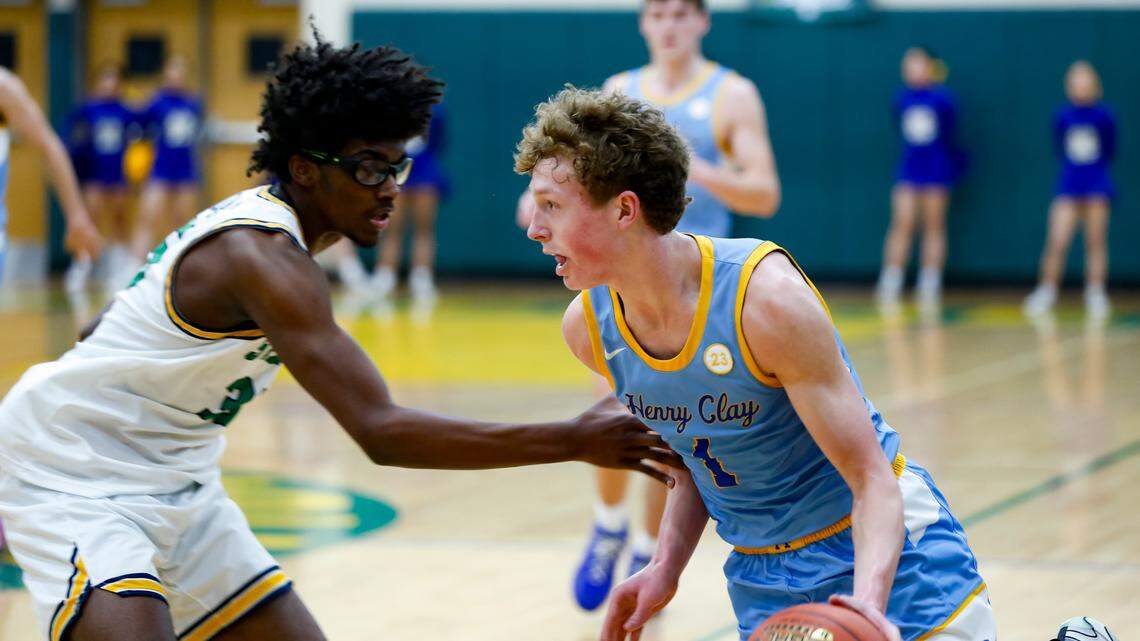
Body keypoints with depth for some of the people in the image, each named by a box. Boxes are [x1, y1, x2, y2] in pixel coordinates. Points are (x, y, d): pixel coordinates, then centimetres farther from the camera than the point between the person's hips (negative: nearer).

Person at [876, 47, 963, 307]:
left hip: (936, 171, -2)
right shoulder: (901, 98, 3)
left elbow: (950, 135, 5)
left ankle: (930, 285, 8)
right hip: (908, 170, 2)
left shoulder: (943, 98, -4)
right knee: (901, 224, -5)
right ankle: (890, 285, -7)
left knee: (933, 227, 4)